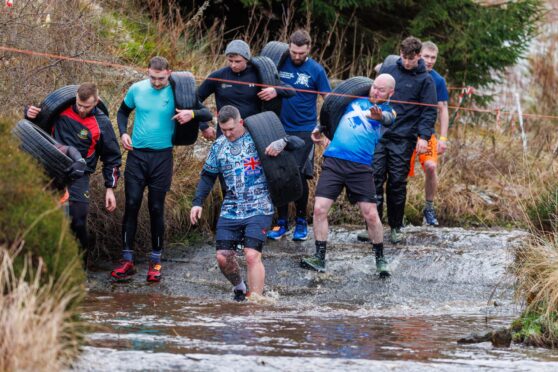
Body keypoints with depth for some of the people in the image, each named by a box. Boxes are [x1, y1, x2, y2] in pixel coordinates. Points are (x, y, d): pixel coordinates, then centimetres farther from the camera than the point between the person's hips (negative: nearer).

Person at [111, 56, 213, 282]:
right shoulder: (137, 89, 1)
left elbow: (207, 114, -3)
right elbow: (123, 112, 19)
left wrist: (192, 113, -24)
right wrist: (123, 133, 2)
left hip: (162, 156, -2)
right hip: (137, 153, 2)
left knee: (156, 208, 2)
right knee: (131, 204, -4)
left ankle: (155, 261, 13)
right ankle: (127, 260, 1)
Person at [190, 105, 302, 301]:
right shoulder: (218, 146, 11)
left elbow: (298, 144, -4)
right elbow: (208, 176, 22)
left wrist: (282, 142, -26)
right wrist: (197, 202, 12)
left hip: (259, 209, -5)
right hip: (230, 210, 5)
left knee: (252, 256, -16)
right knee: (223, 257, 0)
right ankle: (239, 288, 28)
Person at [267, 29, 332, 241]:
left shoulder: (316, 70, -3)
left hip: (304, 130, -2)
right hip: (280, 128, 2)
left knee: (299, 176, -5)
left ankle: (301, 222, 10)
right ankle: (282, 222, 12)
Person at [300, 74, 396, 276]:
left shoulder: (388, 111, 5)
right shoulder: (356, 100, 17)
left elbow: (387, 118, -20)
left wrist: (379, 116, -44)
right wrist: (322, 135, 16)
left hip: (360, 166, -3)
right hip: (333, 160, 3)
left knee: (370, 214, -7)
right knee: (319, 208, -6)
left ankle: (380, 259, 11)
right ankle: (319, 258, 4)